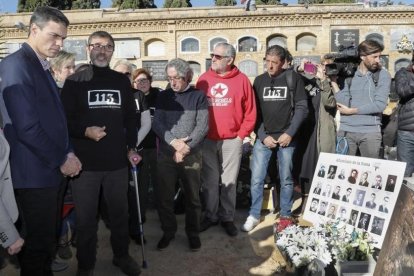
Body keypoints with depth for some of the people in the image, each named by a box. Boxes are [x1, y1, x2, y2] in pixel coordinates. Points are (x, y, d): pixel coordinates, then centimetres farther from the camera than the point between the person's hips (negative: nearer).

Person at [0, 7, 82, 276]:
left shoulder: (42, 67, 15)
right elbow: (26, 127, -21)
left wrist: (68, 154, 6)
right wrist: (61, 160, -12)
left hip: (50, 169, 9)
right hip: (34, 173, -8)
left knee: (48, 237, 18)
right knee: (38, 242, 4)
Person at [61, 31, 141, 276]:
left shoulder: (122, 81, 11)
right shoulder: (75, 82, 3)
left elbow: (131, 118, 14)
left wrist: (131, 148, 7)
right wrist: (85, 131, -18)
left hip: (117, 161, 3)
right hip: (85, 163, -2)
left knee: (120, 213, 14)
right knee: (86, 218, 7)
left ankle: (122, 255, 35)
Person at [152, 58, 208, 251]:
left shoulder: (198, 96, 2)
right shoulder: (163, 96, 9)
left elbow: (203, 126, -5)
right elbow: (157, 123, 1)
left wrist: (185, 148, -13)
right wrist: (173, 141, -15)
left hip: (192, 155, -2)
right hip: (166, 155, 2)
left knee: (192, 197, 7)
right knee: (164, 196, 6)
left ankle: (193, 233, 25)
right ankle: (168, 231, 26)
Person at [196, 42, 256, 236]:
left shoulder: (242, 80, -1)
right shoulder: (204, 79, 4)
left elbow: (250, 112, 1)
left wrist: (242, 134, -3)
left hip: (232, 140, -1)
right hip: (207, 140, 2)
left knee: (229, 181, 9)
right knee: (209, 181, 10)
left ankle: (227, 218, 24)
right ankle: (210, 216, 25)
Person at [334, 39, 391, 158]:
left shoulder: (383, 75, 2)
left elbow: (380, 105, -9)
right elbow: (343, 104, -4)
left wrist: (351, 111, -7)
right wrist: (333, 81, -9)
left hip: (371, 131, -1)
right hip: (346, 130, 1)